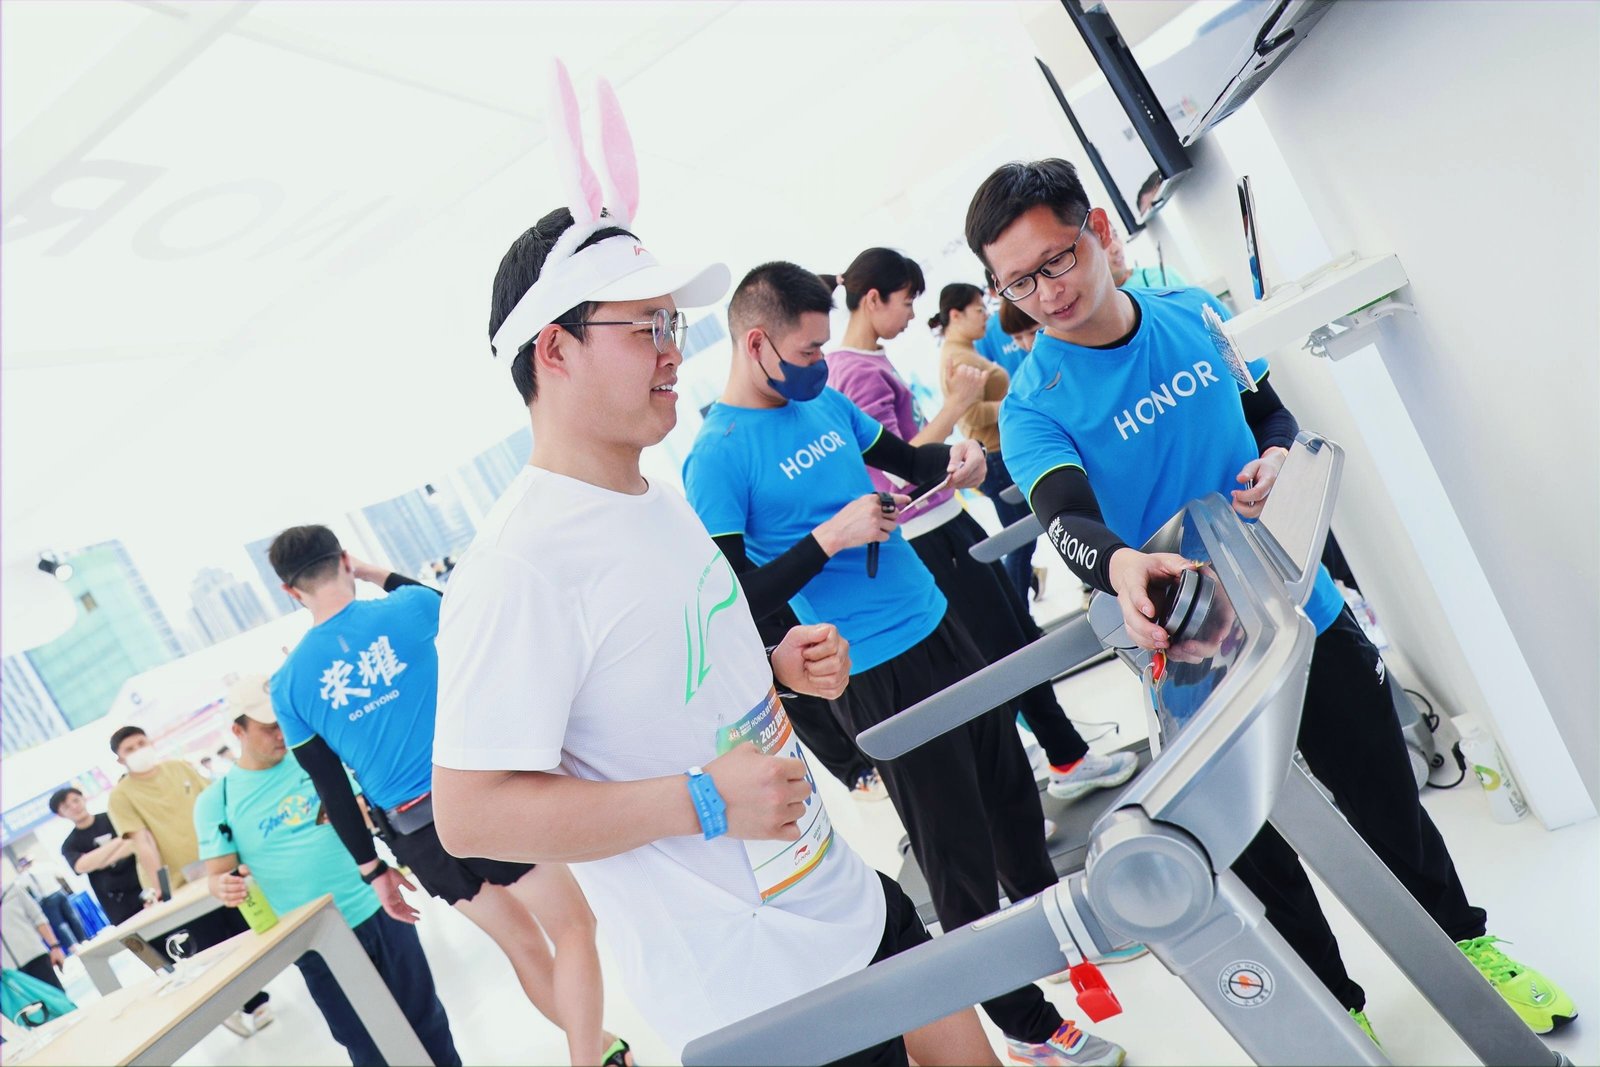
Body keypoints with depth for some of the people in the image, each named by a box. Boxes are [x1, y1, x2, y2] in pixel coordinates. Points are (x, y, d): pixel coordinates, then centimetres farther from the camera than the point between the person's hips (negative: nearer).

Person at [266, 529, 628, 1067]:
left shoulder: (288, 683, 2)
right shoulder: (405, 610, -6)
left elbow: (332, 790, 6)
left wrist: (373, 868, 14)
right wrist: (378, 574, 23)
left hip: (413, 832, 4)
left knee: (522, 944, 19)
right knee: (573, 927, 7)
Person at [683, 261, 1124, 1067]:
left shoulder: (824, 401, 5)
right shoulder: (717, 459, -16)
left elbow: (903, 459, 20)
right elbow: (733, 601, -19)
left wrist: (954, 459, -1)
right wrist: (829, 537, -25)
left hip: (937, 624, 8)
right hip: (877, 675, -7)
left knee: (1011, 788, 23)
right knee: (959, 854, 5)